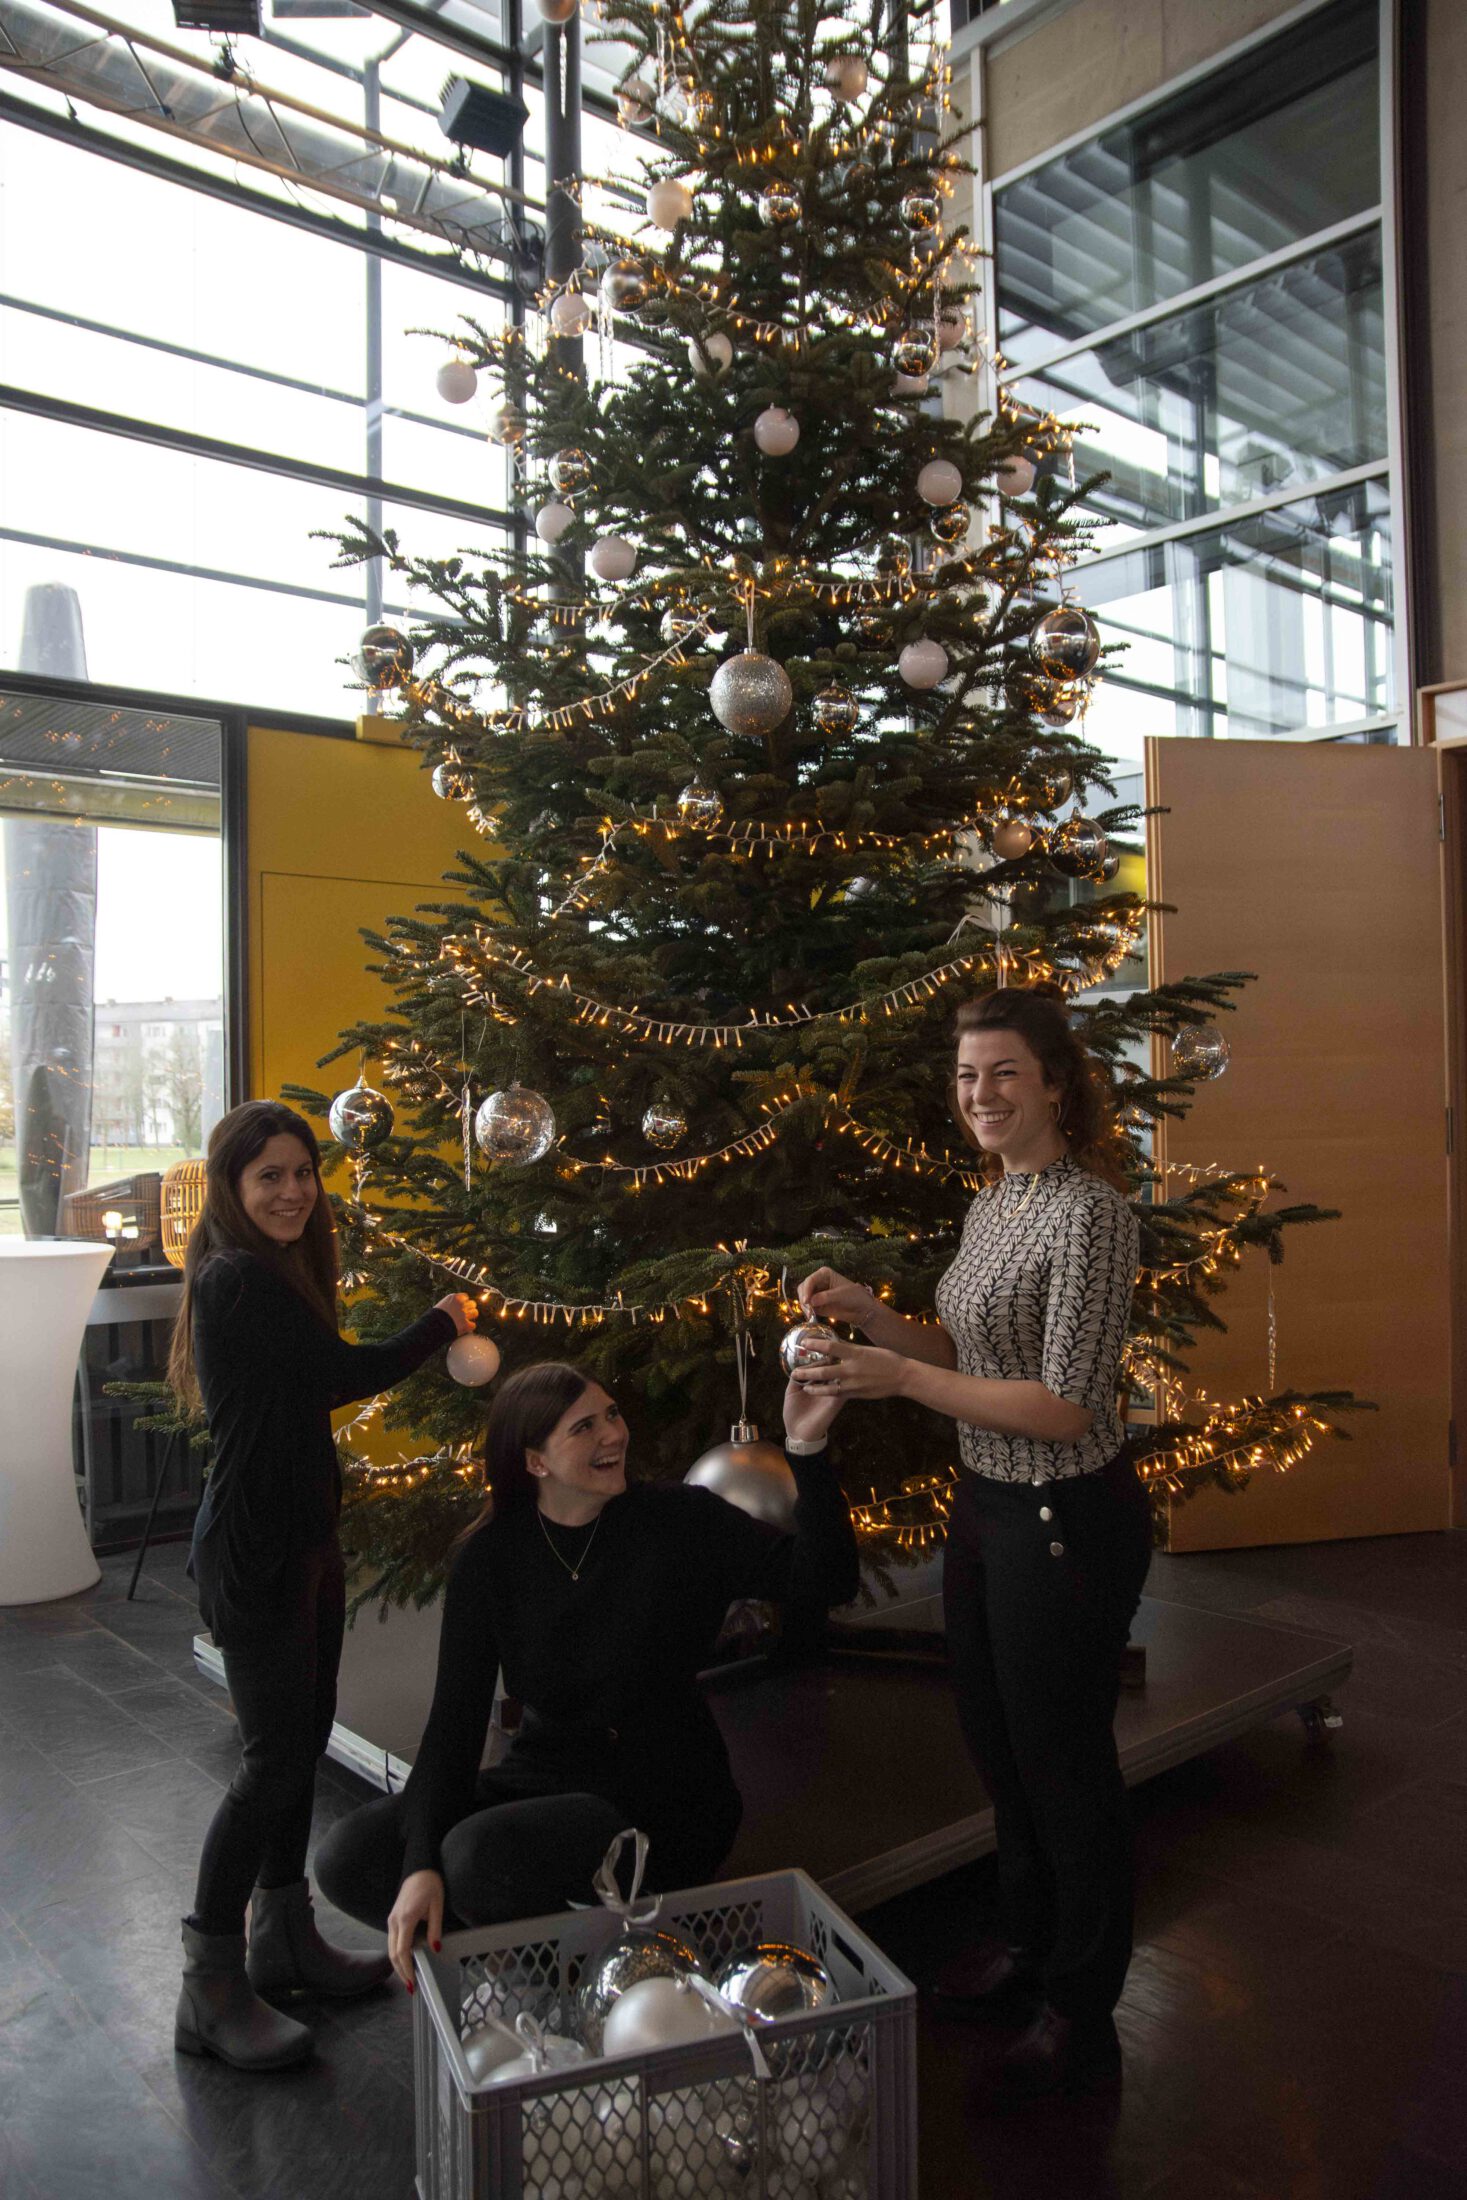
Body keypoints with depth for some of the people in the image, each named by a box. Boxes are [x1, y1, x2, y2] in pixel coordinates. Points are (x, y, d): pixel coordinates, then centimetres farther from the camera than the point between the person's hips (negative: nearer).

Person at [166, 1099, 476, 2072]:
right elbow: (350, 1371, -18)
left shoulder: (267, 1275, 11)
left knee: (305, 1740, 17)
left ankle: (284, 1938, 33)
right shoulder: (238, 1278, -20)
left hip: (302, 1537, 10)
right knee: (275, 1756, -2)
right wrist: (444, 1324, -4)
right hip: (252, 1549, -10)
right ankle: (210, 1988, 13)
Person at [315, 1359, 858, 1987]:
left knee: (478, 1857, -30)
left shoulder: (677, 1518, -11)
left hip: (660, 1799, -4)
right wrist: (422, 1864, -22)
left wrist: (805, 1446, -33)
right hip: (540, 1777, 4)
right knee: (348, 1857, -13)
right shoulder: (490, 1554, -4)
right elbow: (455, 1716, -8)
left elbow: (824, 1581, -20)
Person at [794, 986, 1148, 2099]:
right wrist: (868, 1311, -1)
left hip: (1069, 1520, -9)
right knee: (997, 1737, 23)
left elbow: (1067, 1408, -25)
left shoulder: (1090, 1214, -22)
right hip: (988, 1507, 9)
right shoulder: (996, 1201, 6)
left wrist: (901, 1378, -26)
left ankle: (1081, 2008, 31)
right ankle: (1026, 1941, 46)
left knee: (1063, 1756, 9)